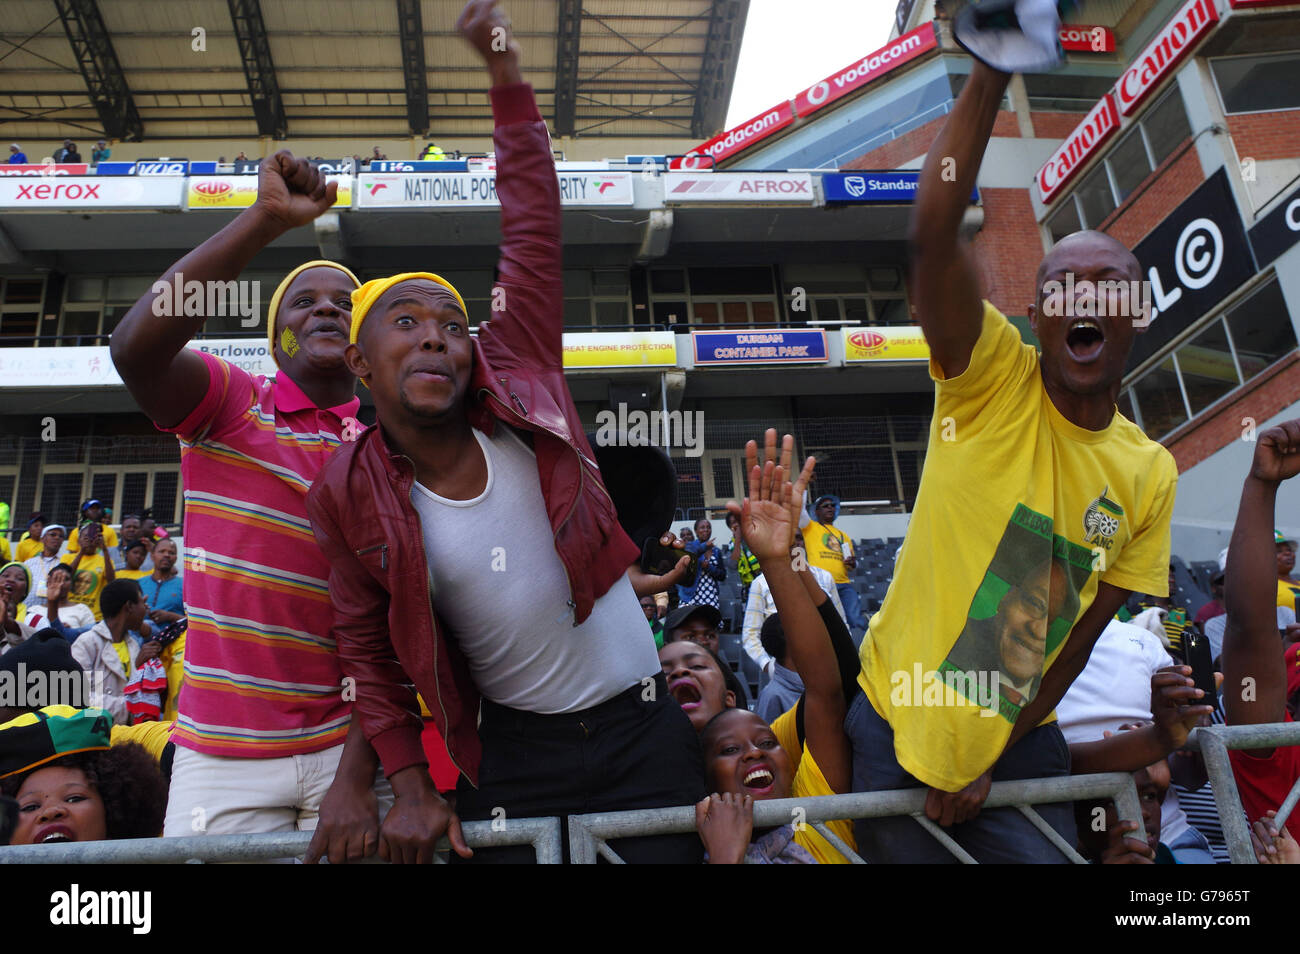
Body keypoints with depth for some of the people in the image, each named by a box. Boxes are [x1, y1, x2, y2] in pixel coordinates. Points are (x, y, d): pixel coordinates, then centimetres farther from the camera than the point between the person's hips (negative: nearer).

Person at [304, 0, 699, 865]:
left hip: (645, 726, 2)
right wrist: (410, 784, -3)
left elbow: (533, 222, -7)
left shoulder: (519, 386, -9)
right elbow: (367, 648, 2)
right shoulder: (348, 495, -9)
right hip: (515, 751, -1)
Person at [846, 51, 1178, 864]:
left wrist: (989, 762, -4)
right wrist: (992, 71, -37)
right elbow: (934, 235, -30)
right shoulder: (994, 381, -13)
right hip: (897, 726, -2)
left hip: (1017, 740, 3)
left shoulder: (1151, 475, -2)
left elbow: (1082, 633, 0)